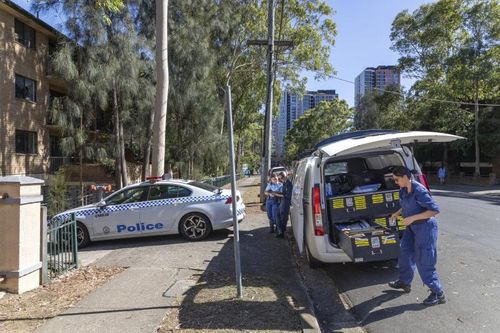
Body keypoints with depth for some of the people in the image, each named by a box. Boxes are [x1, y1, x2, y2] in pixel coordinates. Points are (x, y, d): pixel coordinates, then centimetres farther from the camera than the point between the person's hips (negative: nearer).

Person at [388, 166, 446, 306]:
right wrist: (398, 213, 4)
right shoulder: (403, 190, 0)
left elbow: (435, 210, -26)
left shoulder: (419, 191, -26)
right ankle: (404, 282, 39)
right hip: (412, 227, 9)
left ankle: (438, 294, 12)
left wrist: (413, 218, -28)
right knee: (405, 254, 19)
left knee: (423, 261, -3)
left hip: (425, 227, -9)